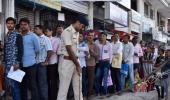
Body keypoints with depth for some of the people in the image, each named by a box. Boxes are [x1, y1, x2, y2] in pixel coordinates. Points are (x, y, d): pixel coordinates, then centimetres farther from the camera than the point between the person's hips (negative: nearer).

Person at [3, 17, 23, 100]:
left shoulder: (18, 36, -6)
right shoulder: (6, 36, 15)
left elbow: (20, 50, -11)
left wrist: (18, 63, -17)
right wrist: (5, 62, 17)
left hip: (14, 63, -7)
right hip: (7, 64, 7)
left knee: (15, 84, -6)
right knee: (11, 83, 10)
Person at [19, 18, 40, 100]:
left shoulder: (33, 36, -3)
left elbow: (37, 49, 1)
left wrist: (31, 55, 9)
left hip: (30, 64, -5)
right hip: (21, 65, 5)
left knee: (32, 85, 0)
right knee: (23, 85, 14)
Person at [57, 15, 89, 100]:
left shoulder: (77, 33, 11)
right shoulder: (67, 32, -14)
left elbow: (75, 49, 12)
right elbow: (69, 50, -16)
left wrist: (77, 63, 4)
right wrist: (78, 64, -12)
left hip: (75, 61, 8)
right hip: (66, 61, -8)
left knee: (78, 86, 13)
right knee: (64, 87, -2)